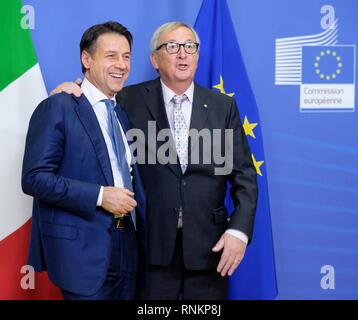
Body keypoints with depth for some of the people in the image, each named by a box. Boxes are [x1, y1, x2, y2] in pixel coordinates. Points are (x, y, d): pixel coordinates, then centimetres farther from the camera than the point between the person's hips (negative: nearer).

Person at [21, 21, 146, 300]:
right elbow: (34, 178, -16)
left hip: (126, 251, 7)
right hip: (82, 252, -7)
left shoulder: (122, 115, 16)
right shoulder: (57, 108, -8)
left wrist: (143, 240, 15)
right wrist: (99, 195, -20)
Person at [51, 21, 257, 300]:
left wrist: (239, 231, -8)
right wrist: (71, 90, -4)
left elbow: (244, 175, 3)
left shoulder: (223, 106, 5)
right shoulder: (131, 100, 1)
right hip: (154, 243, -1)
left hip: (209, 245, 1)